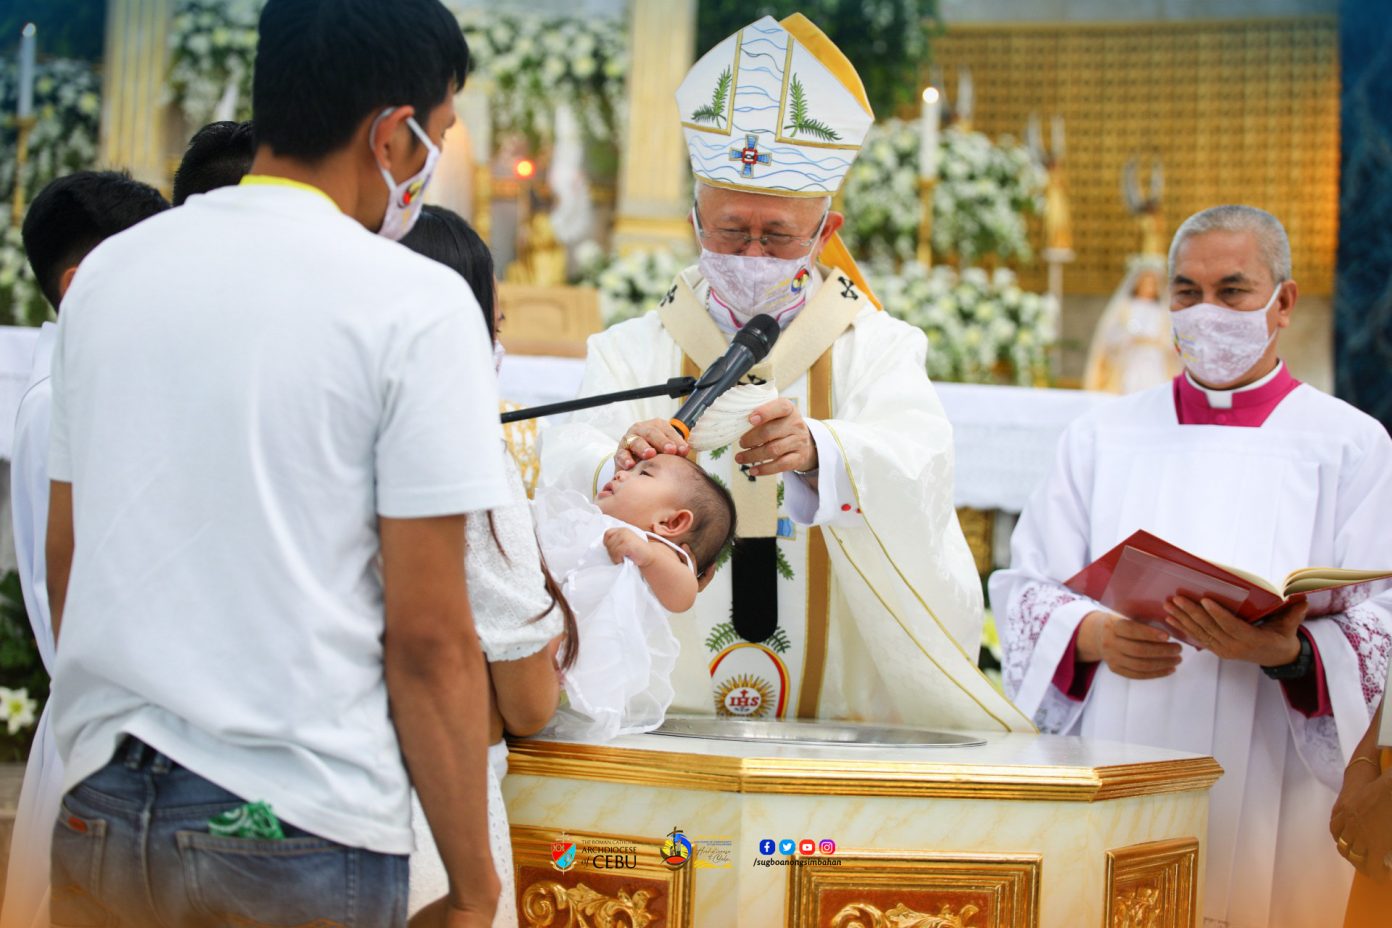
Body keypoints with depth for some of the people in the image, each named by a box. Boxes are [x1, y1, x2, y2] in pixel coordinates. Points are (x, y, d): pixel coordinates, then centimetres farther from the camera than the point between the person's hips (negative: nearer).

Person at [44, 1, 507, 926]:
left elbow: (64, 562, 12)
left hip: (102, 808, 5)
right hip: (302, 832, -5)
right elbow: (429, 639, -13)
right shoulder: (416, 304, -11)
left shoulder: (107, 272, 5)